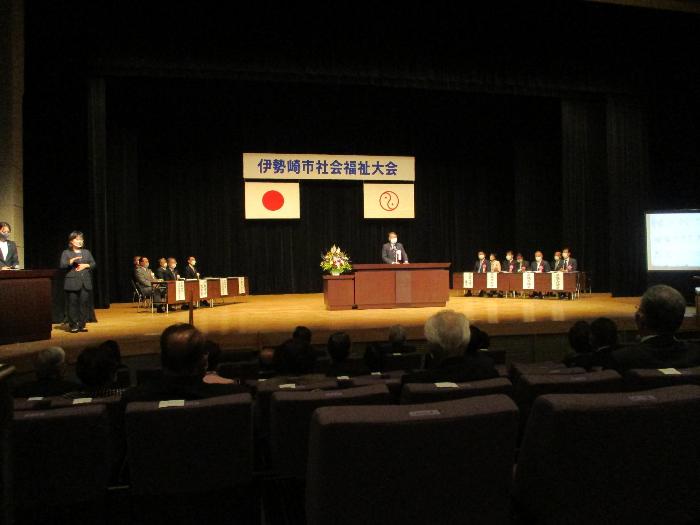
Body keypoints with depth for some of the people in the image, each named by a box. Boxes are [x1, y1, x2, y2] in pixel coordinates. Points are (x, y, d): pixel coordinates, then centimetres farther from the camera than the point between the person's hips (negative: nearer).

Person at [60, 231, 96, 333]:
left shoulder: (87, 252, 17)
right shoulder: (66, 253, 6)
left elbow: (94, 264, 13)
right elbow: (62, 266, -6)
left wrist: (85, 265, -6)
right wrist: (71, 261, -23)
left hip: (86, 283, 3)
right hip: (72, 283, -3)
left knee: (84, 304, 1)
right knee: (73, 304, -3)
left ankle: (82, 325, 9)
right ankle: (73, 326, 5)